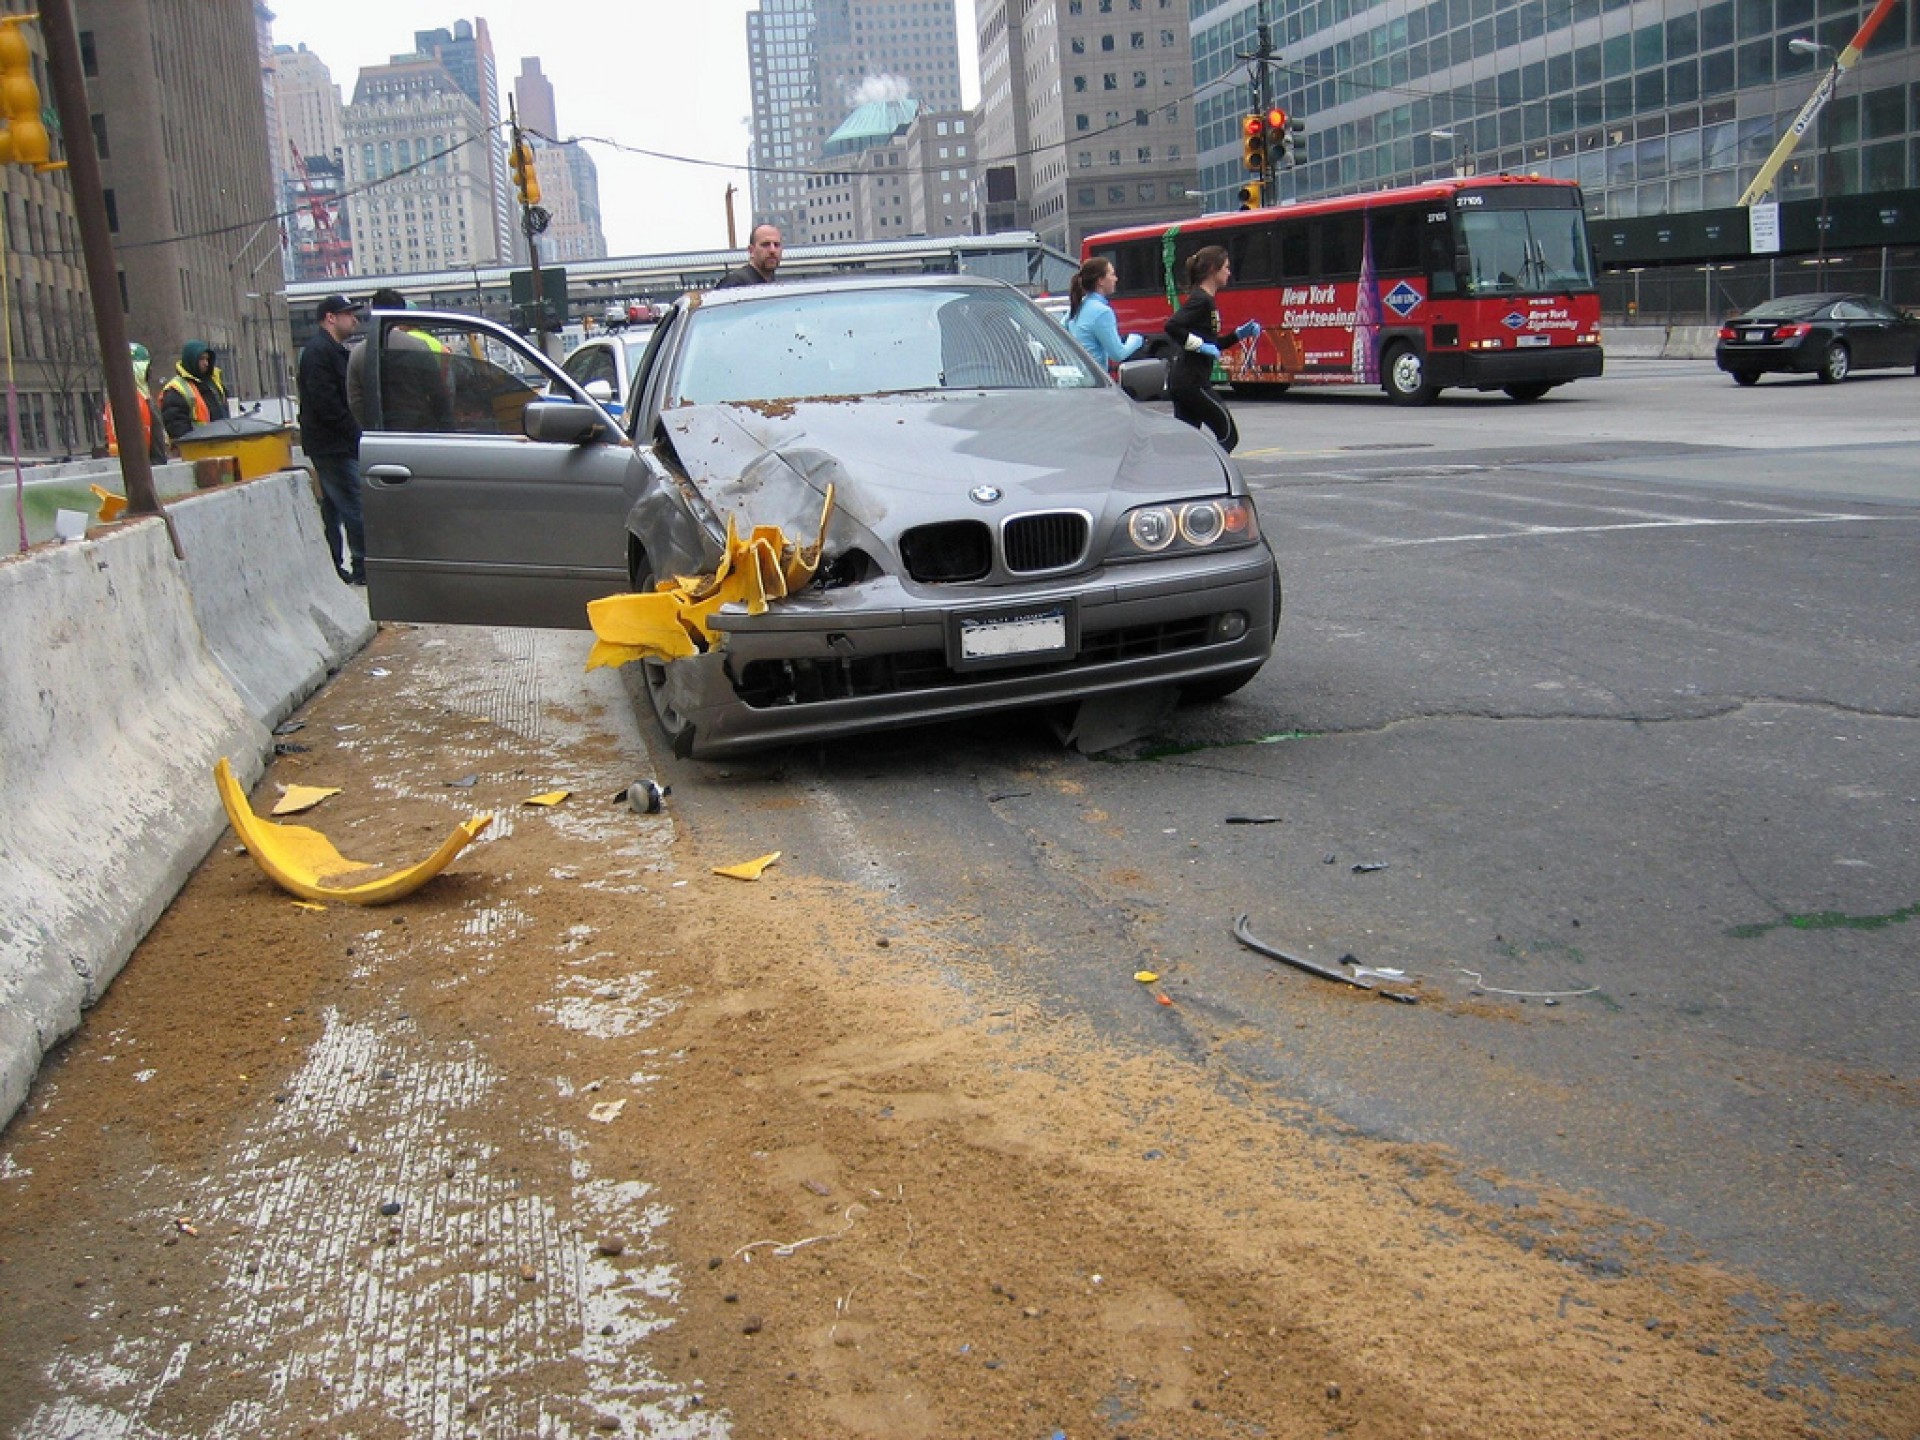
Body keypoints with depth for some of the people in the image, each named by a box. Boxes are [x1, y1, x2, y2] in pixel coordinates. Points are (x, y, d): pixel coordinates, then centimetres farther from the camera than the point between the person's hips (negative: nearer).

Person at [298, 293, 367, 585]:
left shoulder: (333, 350, 20)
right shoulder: (319, 351, -13)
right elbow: (326, 403, -21)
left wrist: (356, 432, 11)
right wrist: (356, 432, -17)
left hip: (333, 445, 11)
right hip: (333, 445, -11)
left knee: (333, 507, 13)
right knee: (356, 505, -10)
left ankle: (332, 568, 18)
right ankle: (363, 569, -8)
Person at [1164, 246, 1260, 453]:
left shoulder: (1206, 300, 18)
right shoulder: (1201, 300, -12)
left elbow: (1212, 346, 24)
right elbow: (1172, 327, -27)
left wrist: (1239, 335, 15)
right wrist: (1200, 345, -21)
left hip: (1181, 380, 9)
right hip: (1192, 380, -9)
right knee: (1228, 435, -2)